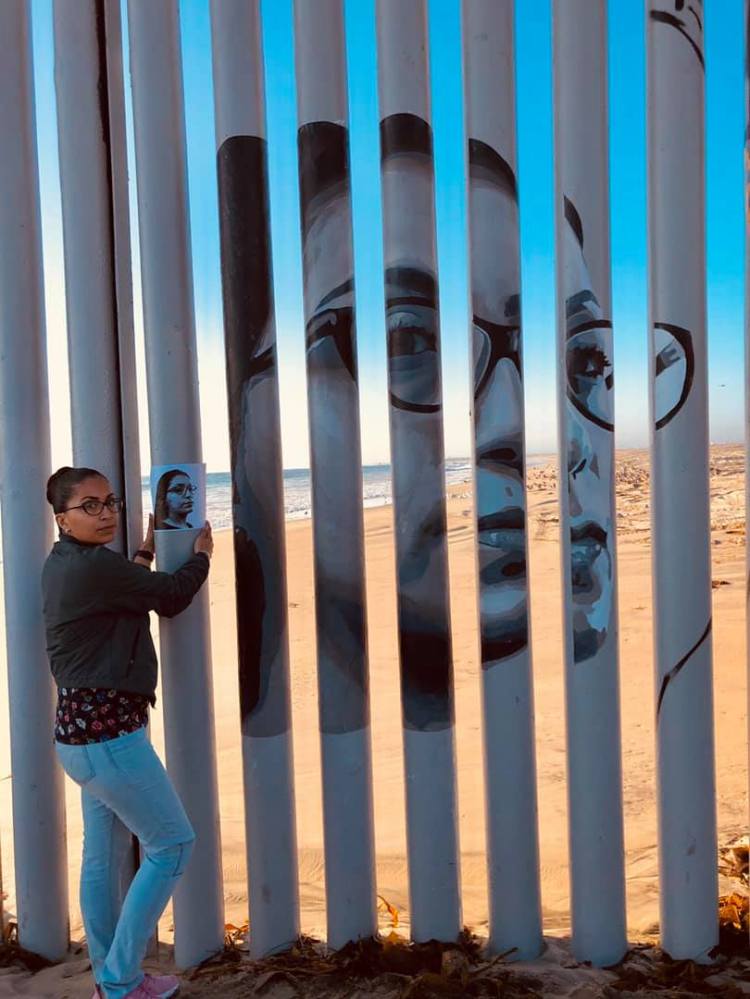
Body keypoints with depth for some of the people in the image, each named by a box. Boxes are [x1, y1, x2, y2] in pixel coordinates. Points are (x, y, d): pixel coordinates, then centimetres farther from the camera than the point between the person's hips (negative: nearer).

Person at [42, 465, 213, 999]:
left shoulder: (61, 564, 8)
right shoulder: (96, 565, -21)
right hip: (108, 732, -10)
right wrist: (201, 554, 7)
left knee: (104, 856, 17)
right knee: (173, 843, 3)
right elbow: (172, 598, -11)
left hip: (83, 727, 10)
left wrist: (147, 550, 34)